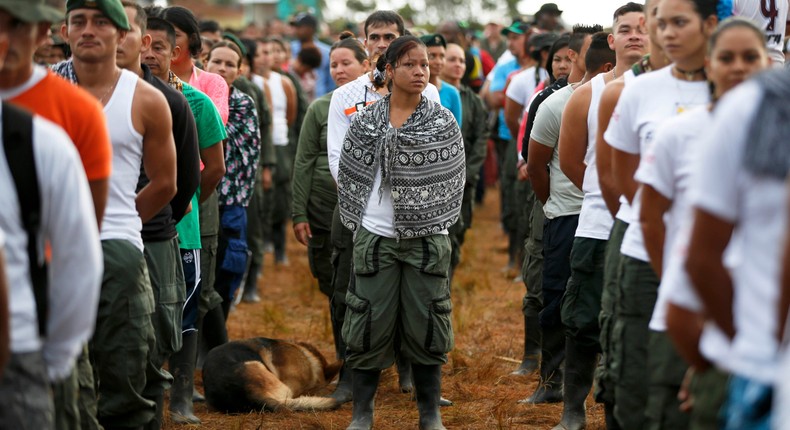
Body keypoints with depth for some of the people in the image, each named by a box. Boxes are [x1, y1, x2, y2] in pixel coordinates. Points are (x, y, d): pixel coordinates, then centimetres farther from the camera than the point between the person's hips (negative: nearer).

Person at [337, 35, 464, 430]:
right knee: (369, 323, 2)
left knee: (425, 324, 4)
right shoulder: (365, 122, 2)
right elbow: (350, 175, 7)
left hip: (426, 238, 0)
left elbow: (451, 179, 2)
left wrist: (429, 221, -1)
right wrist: (359, 221, 3)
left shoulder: (443, 123, 1)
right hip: (375, 236, 0)